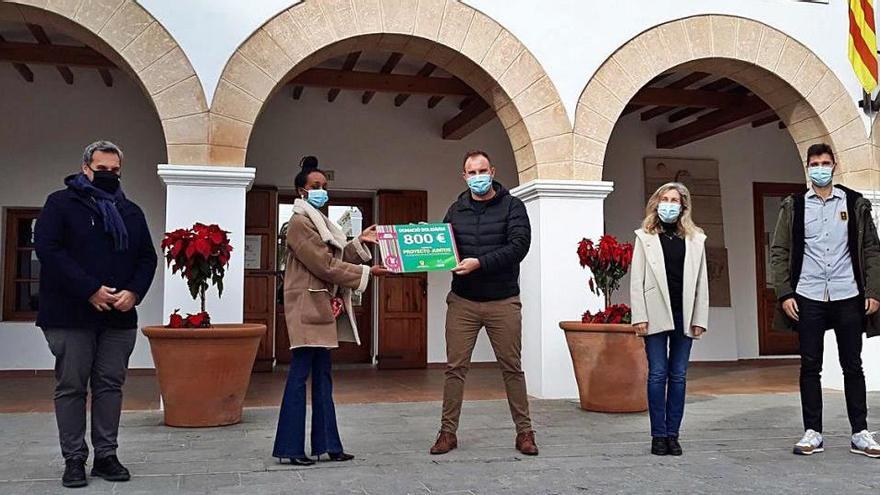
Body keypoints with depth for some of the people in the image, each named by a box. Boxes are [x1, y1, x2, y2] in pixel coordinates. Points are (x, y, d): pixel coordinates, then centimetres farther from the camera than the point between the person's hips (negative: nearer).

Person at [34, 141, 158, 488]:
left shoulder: (131, 212, 15)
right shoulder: (61, 203, 1)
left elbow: (147, 257, 13)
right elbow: (47, 249, -11)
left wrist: (134, 292, -7)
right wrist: (90, 290, -17)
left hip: (120, 316, 4)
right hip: (71, 314, -4)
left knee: (111, 385, 7)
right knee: (71, 387, 2)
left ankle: (106, 456, 15)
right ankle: (74, 460, 11)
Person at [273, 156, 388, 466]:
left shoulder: (319, 222, 20)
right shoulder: (299, 223, -10)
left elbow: (336, 258, 15)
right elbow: (326, 265, -16)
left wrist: (360, 243, 3)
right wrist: (367, 273, -13)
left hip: (324, 308, 10)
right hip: (308, 308, -10)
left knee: (322, 376, 10)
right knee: (300, 375, -6)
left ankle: (326, 444, 15)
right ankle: (289, 448, 1)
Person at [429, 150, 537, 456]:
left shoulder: (512, 207, 0)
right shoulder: (456, 210, 11)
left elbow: (519, 245, -13)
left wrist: (480, 263, -22)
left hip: (503, 302, -2)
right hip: (462, 301, 2)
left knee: (512, 367, 6)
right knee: (455, 367, 3)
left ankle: (524, 431, 17)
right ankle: (448, 432, 13)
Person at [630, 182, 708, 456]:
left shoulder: (695, 239, 11)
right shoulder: (645, 237, 6)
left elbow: (701, 282, 8)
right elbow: (636, 280, 0)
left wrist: (699, 319, 1)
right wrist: (639, 317, -8)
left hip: (684, 315, 2)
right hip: (657, 315, -2)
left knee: (678, 375, 6)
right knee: (658, 374, 0)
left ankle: (673, 434, 14)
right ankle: (658, 435, 7)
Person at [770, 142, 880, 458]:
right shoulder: (794, 206, 5)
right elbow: (779, 252, 3)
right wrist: (785, 293, -5)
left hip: (848, 296, 1)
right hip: (808, 298, 0)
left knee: (853, 366, 7)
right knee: (810, 366, 4)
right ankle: (813, 433, 11)